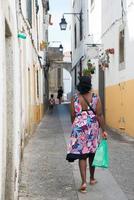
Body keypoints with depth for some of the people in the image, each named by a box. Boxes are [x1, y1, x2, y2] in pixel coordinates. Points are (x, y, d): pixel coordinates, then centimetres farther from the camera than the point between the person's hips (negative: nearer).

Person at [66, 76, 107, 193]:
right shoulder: (95, 97, -5)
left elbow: (73, 115, 1)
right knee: (92, 153, 16)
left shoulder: (75, 98, -3)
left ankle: (84, 182, -7)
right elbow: (99, 115, -7)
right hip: (93, 128, 1)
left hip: (79, 128, -1)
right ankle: (92, 179, 31)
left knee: (82, 155, 3)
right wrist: (103, 130, -2)